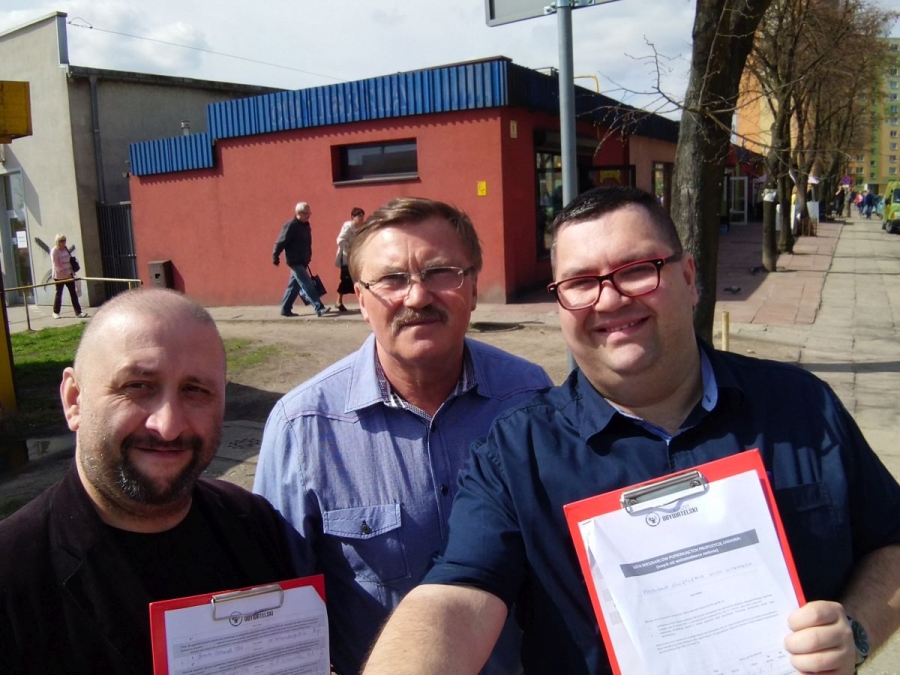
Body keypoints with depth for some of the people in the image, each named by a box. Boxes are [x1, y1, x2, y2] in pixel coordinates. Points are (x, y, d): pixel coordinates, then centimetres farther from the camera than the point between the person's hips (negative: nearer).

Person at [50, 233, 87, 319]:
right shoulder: (54, 251, -14)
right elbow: (56, 265, -18)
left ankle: (78, 312, -1)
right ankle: (55, 312, 21)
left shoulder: (66, 248, 6)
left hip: (69, 274, 6)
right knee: (59, 293, 5)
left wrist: (72, 271, 9)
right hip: (59, 276, -6)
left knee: (73, 293, 0)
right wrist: (65, 274, -23)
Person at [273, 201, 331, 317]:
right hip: (295, 261, -8)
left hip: (302, 262, 8)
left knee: (294, 286, 12)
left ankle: (285, 309, 20)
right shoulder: (290, 226, -14)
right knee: (307, 285, -12)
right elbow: (281, 242, -14)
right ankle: (319, 308, -17)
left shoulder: (306, 226, 11)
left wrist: (308, 257, 20)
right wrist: (275, 257, -13)